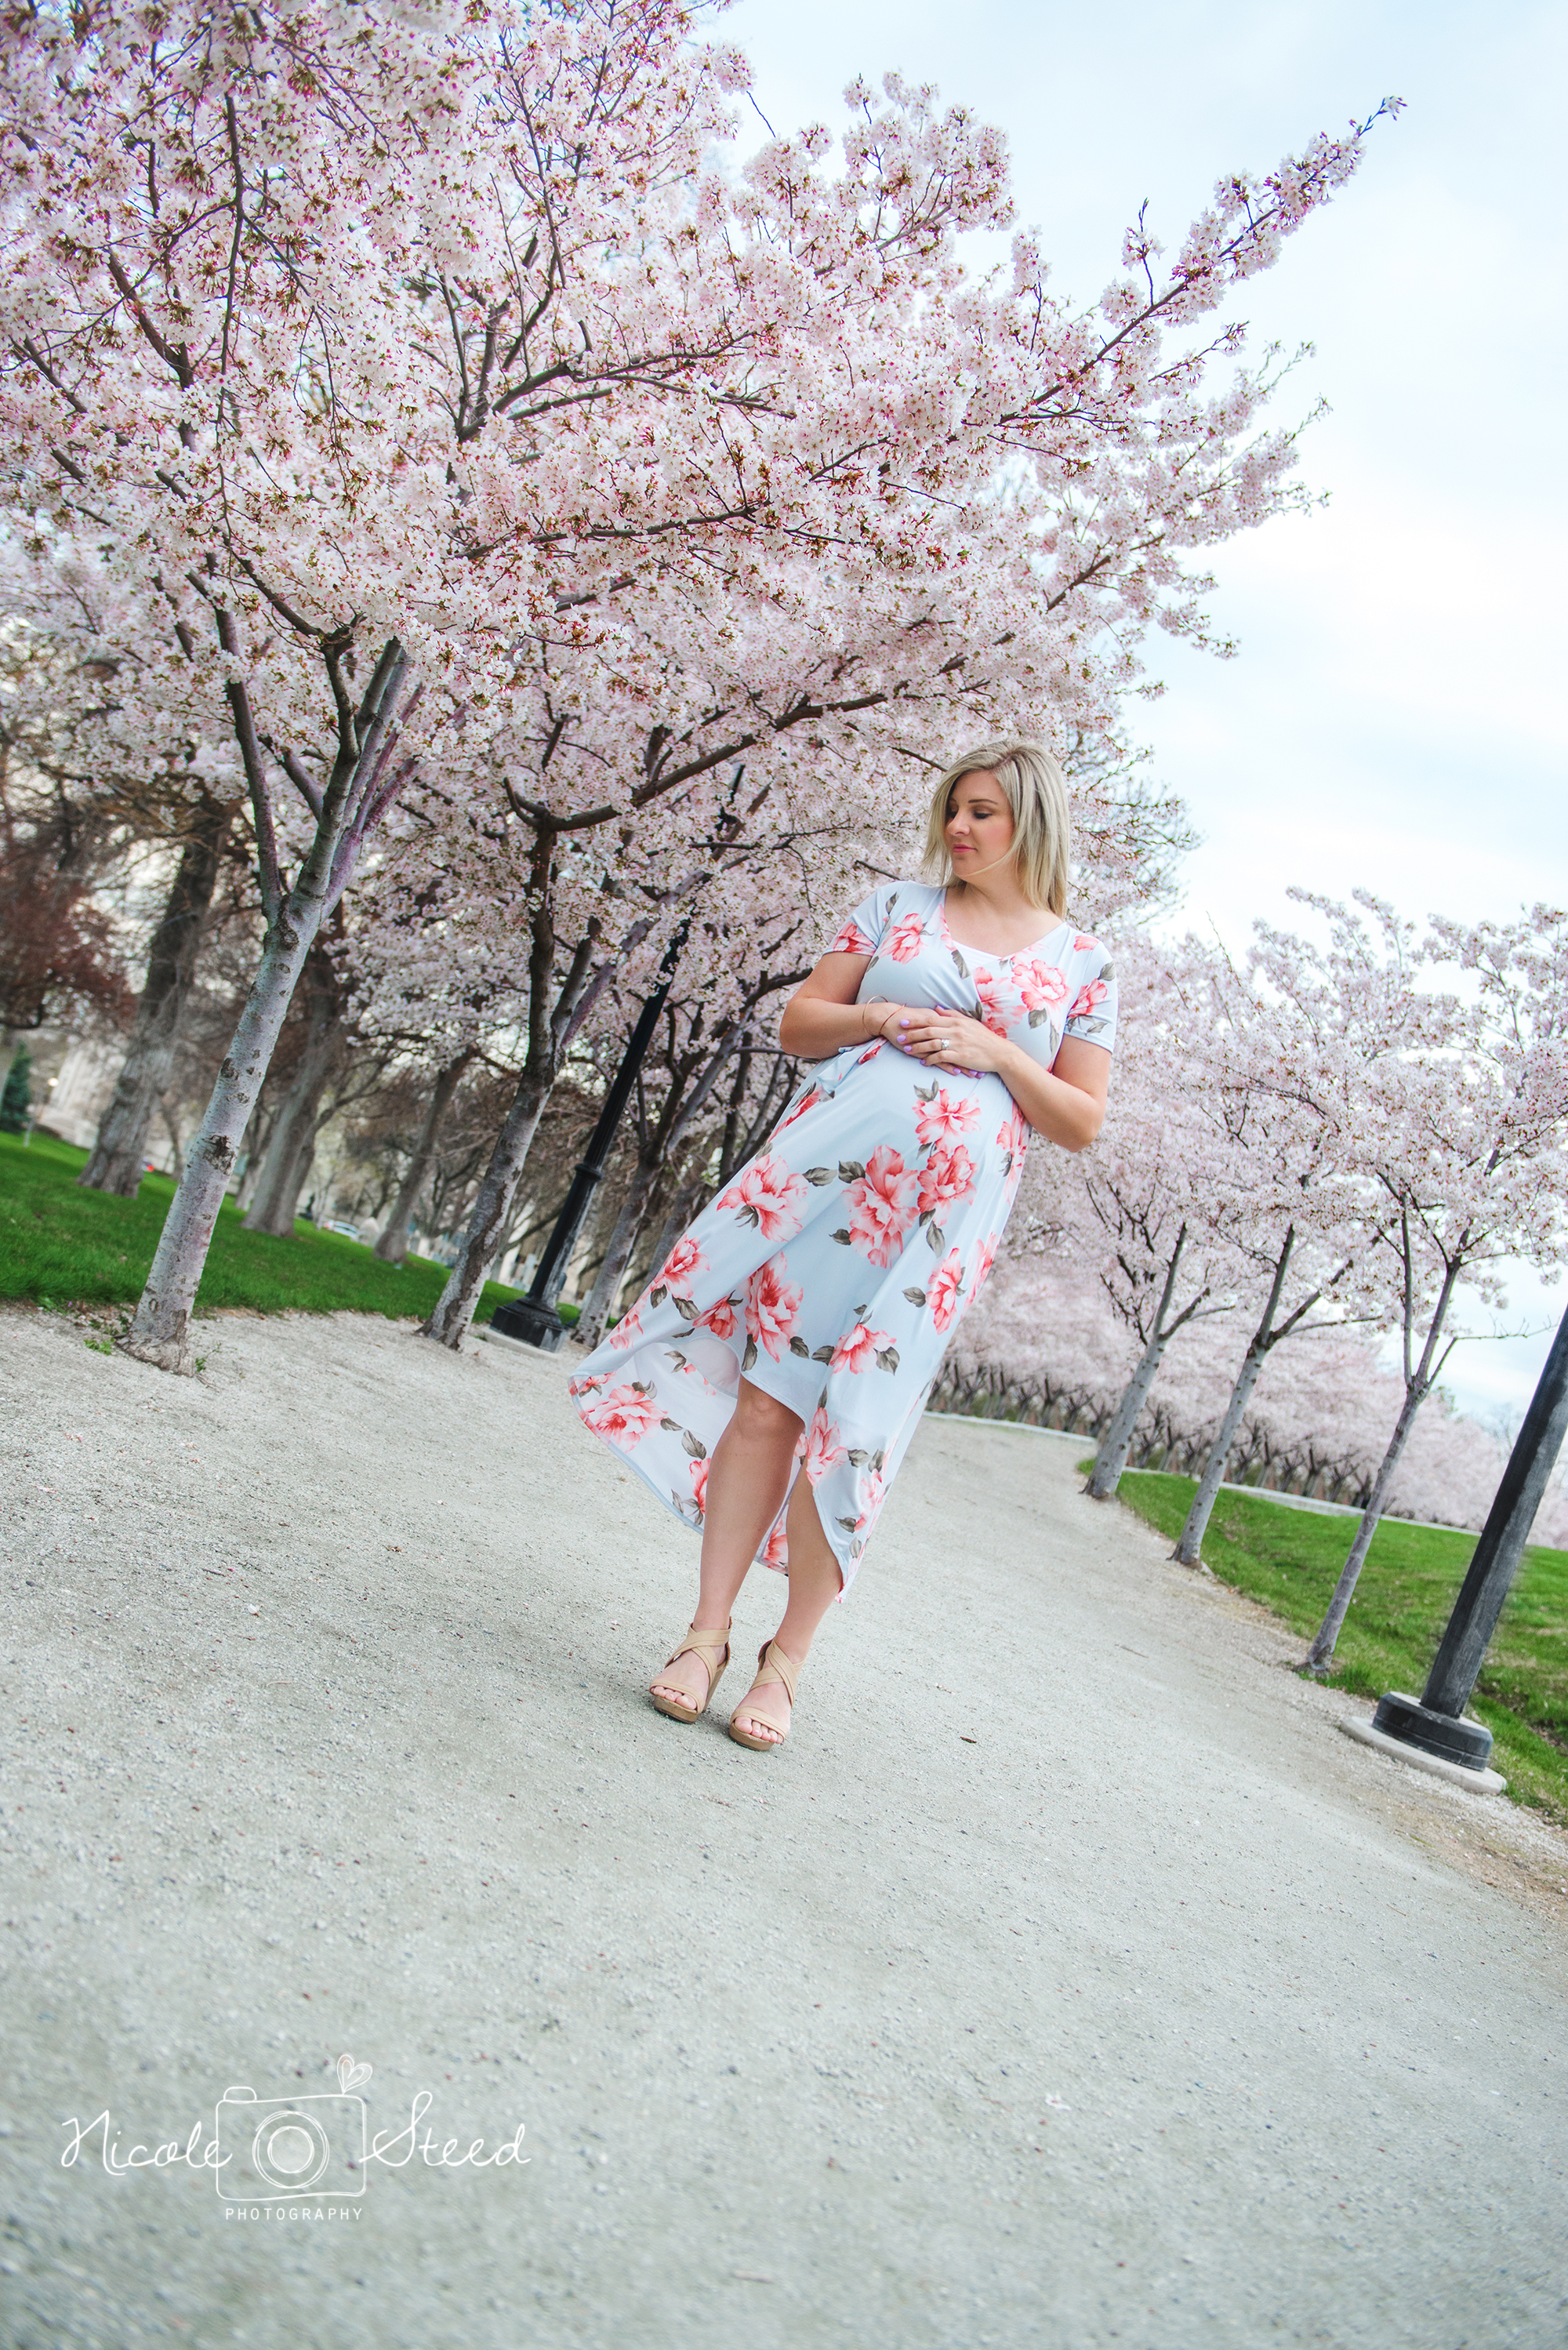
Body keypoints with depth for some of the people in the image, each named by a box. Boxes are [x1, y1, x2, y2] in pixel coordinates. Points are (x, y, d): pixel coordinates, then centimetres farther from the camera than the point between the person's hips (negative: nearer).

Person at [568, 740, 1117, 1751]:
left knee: (854, 1428, -4)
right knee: (765, 1400, -4)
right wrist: (874, 1018, -6)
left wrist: (990, 1051, -5)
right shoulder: (897, 907, 15)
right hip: (827, 1163, 1)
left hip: (946, 1208, -1)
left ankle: (787, 1660, 8)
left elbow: (1082, 1123, 9)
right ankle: (709, 1632, 5)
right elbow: (798, 1023, 14)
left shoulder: (1084, 965, 11)